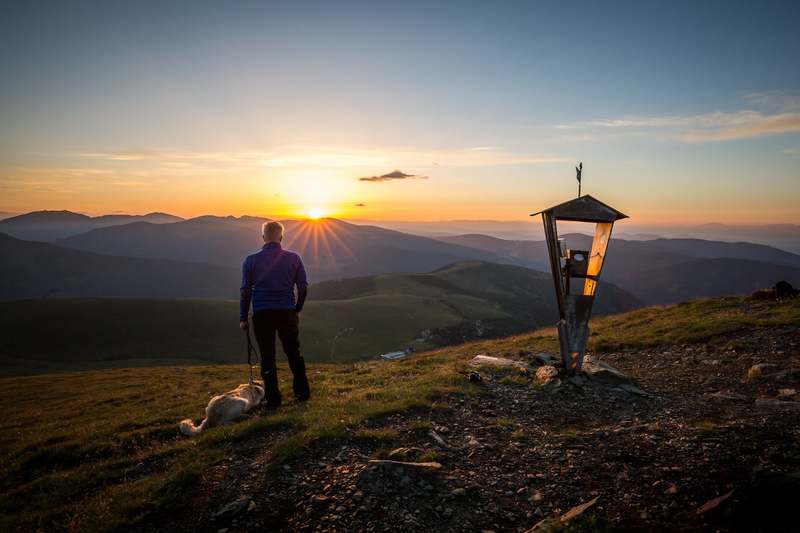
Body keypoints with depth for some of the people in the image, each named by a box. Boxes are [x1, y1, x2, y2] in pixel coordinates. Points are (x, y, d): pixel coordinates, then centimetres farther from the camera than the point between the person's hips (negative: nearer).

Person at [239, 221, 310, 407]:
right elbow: (303, 287, 4)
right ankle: (302, 392, 22)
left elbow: (246, 291, -1)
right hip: (287, 313, 1)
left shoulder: (251, 260, -2)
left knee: (267, 357, 8)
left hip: (262, 315, -1)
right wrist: (297, 310, 18)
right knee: (294, 353, 16)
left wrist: (243, 318, 7)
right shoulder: (294, 258, 1)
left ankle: (273, 399, 12)